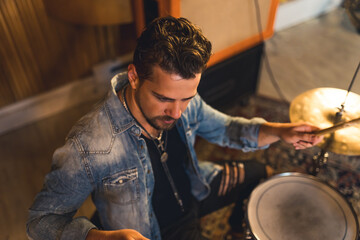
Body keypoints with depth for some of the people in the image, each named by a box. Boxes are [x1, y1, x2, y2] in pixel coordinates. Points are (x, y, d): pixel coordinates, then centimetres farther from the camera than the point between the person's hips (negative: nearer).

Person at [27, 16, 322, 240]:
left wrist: (277, 131, -21)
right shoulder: (88, 147, -38)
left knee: (263, 173, 18)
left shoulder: (183, 100, -20)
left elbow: (224, 127, -3)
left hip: (192, 191, 6)